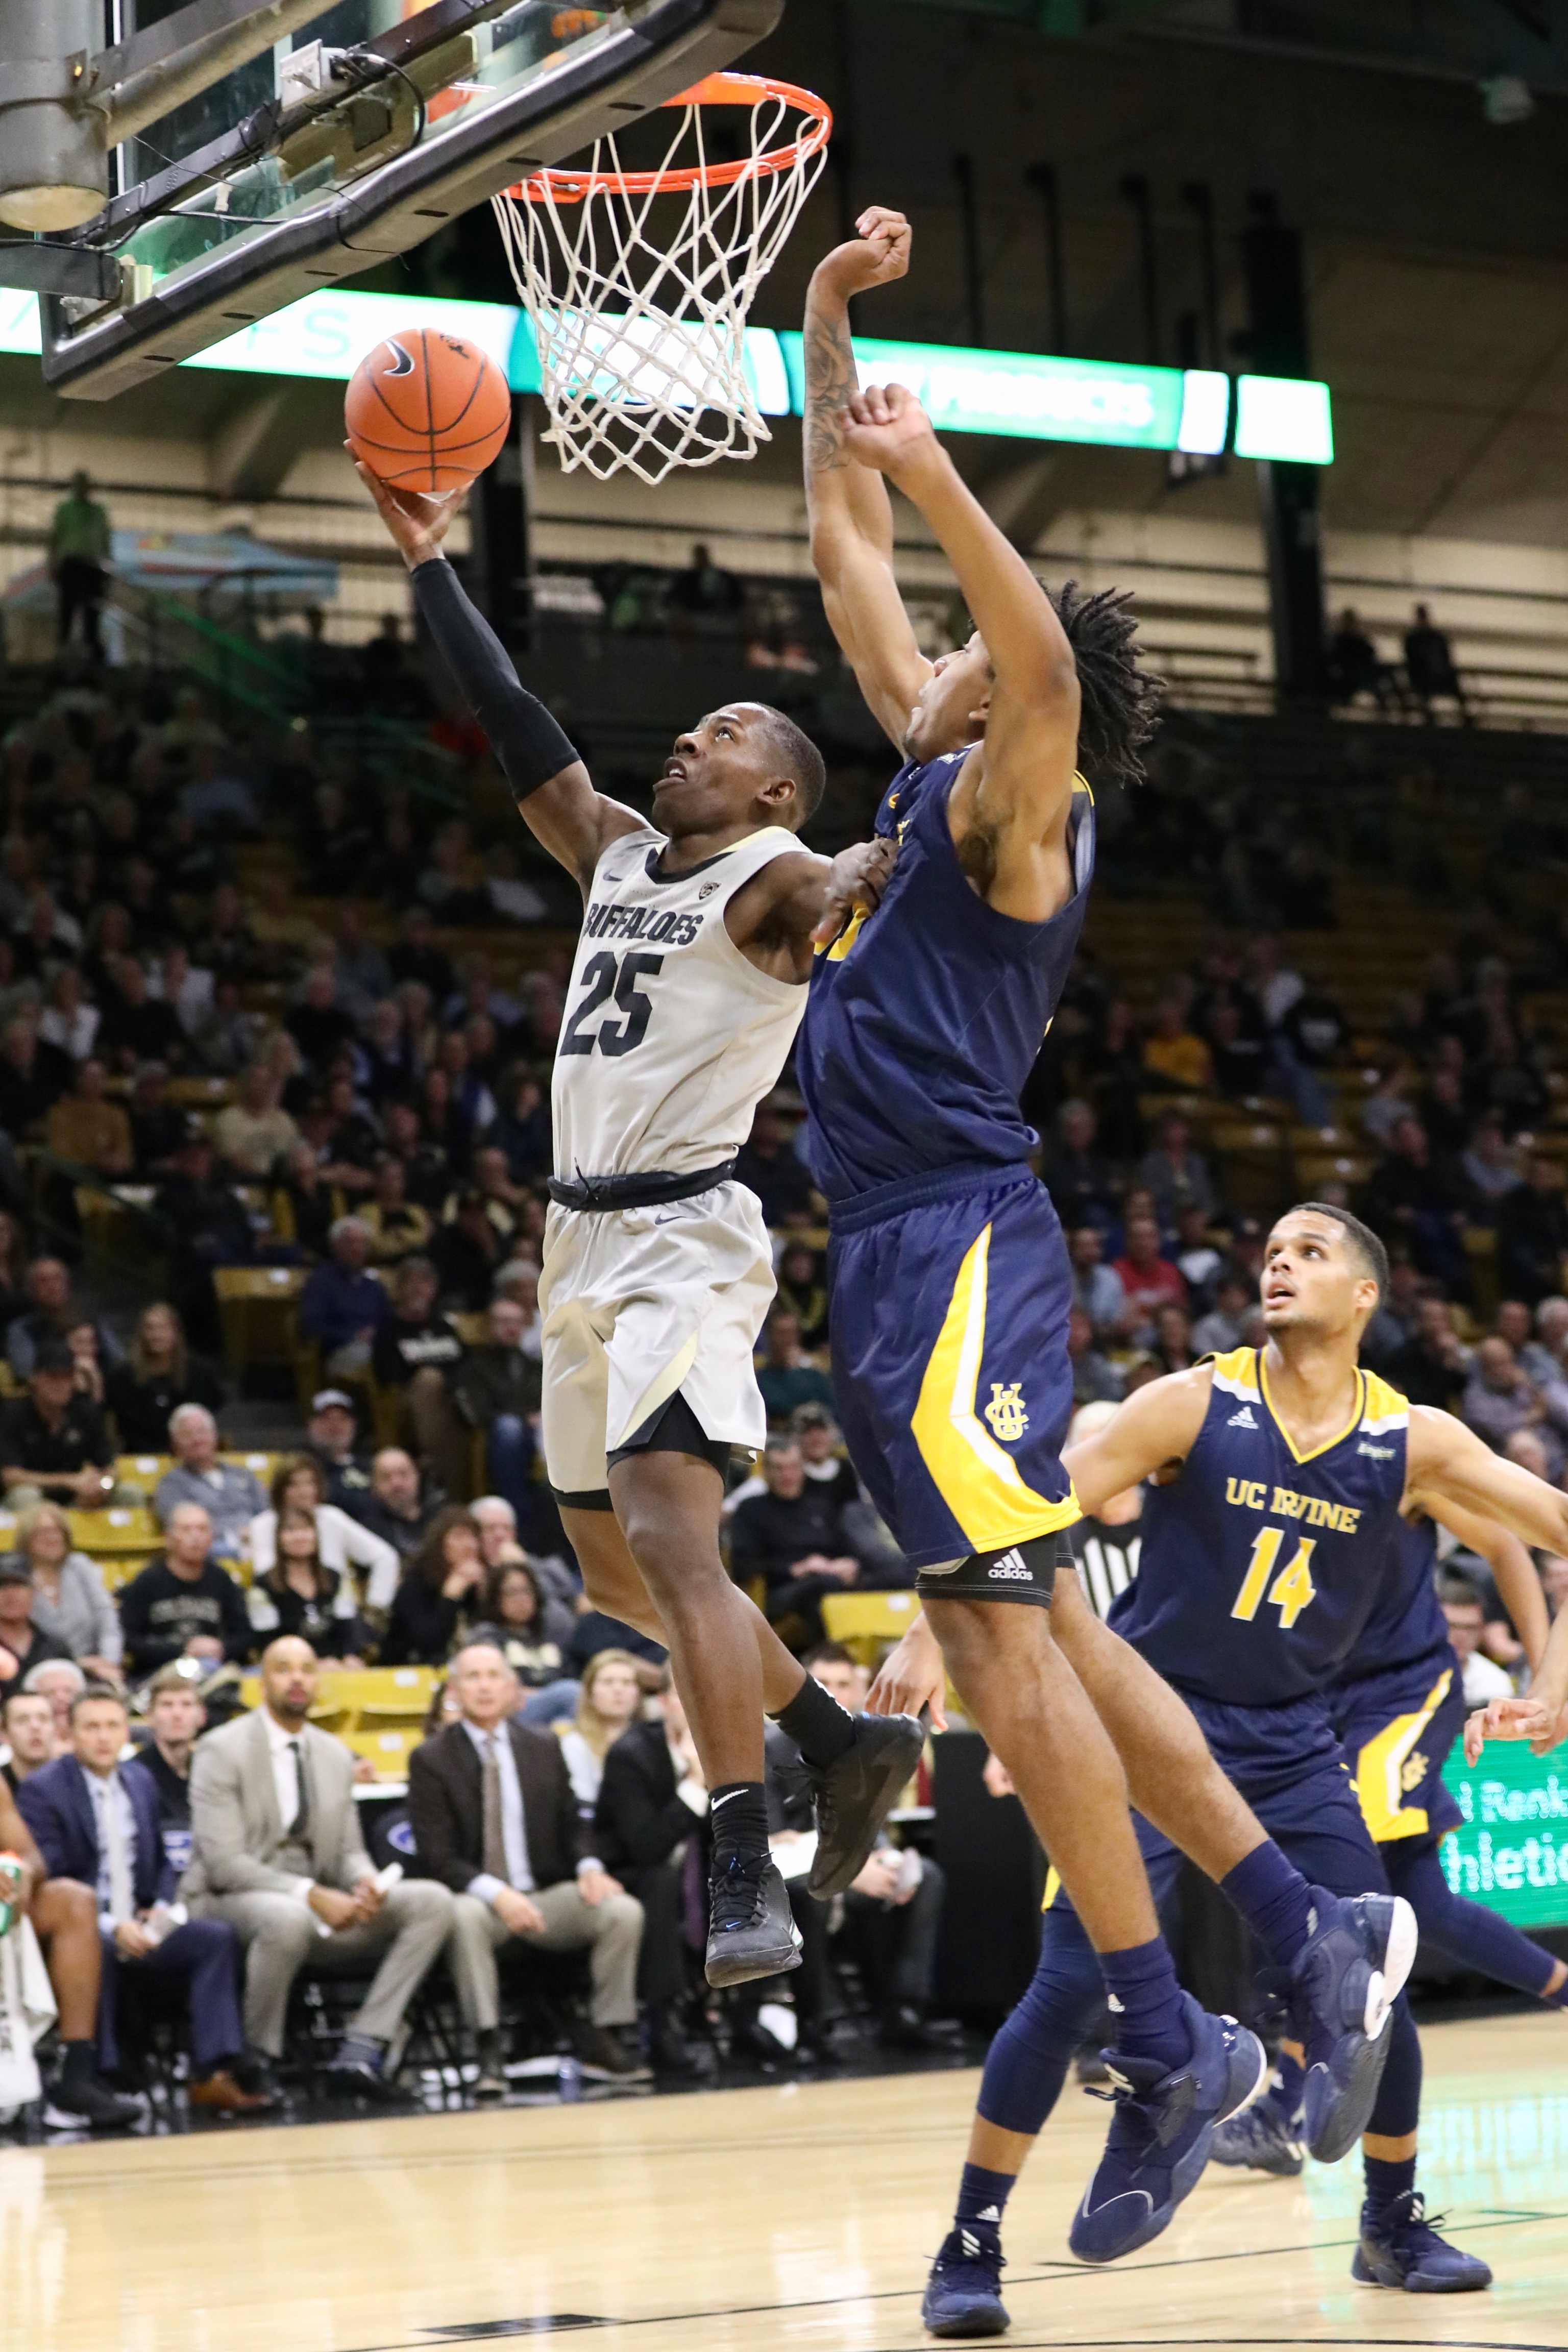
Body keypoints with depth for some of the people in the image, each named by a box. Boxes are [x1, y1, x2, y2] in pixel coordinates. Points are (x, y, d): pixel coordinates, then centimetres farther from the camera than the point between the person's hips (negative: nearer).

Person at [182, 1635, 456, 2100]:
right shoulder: (222, 1750, -7)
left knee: (432, 1902, -13)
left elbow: (350, 1852, 14)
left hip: (318, 1904, 7)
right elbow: (224, 1862, -16)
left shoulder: (336, 1756, 14)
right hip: (232, 1902, -7)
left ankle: (362, 2049, -20)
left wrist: (365, 1881, -12)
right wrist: (312, 1895, -25)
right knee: (288, 1918, -42)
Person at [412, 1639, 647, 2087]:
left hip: (547, 1894, 4)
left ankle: (608, 2038, -10)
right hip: (478, 1897, -4)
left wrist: (589, 1867, -10)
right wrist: (496, 1893, -24)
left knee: (624, 1911, -22)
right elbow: (437, 1857, -8)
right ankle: (489, 2048, -33)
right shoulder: (431, 1760, -1)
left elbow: (573, 1826, 14)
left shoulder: (544, 1749, 12)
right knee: (464, 1916, -39)